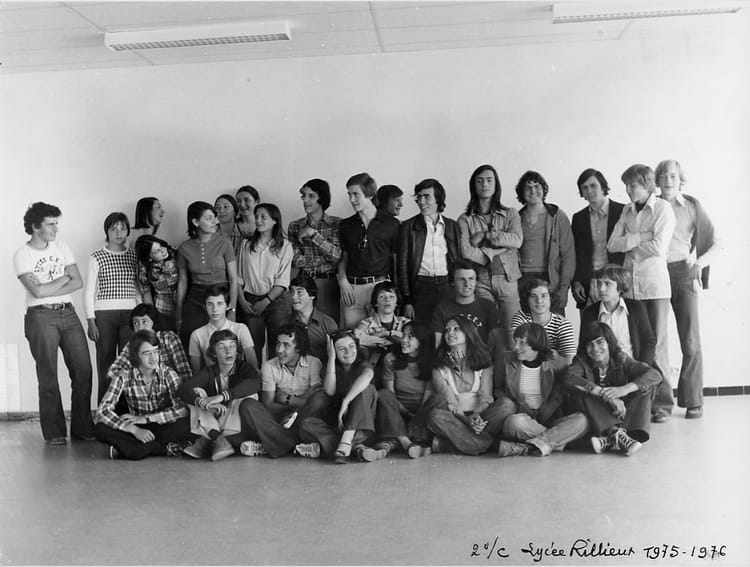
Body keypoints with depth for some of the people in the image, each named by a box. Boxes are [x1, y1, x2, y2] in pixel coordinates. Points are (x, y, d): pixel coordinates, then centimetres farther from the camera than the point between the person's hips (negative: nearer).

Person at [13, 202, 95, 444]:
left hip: (68, 314, 4)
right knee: (48, 375, -1)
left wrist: (49, 289, -7)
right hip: (41, 317, -4)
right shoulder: (22, 255, -2)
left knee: (83, 369, -2)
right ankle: (54, 431, 8)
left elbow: (78, 282, 4)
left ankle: (82, 427, 7)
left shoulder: (61, 247, 12)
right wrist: (63, 278, -1)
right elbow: (37, 291, -14)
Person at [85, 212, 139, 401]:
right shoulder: (97, 257, 3)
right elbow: (89, 292, 3)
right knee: (106, 364, 0)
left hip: (130, 315, 2)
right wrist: (91, 322, -4)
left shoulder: (134, 256, 11)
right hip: (104, 315, -2)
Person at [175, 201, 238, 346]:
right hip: (194, 301, 1)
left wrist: (232, 309, -10)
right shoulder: (184, 248, 3)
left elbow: (233, 278, -3)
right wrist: (178, 316, 10)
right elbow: (182, 282, 10)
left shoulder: (223, 243, -3)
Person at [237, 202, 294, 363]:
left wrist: (265, 301, -11)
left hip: (275, 300, -2)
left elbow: (283, 281, -4)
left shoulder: (284, 246, 1)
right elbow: (238, 276, 8)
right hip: (249, 302, 2)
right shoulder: (246, 244, 10)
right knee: (253, 345, 3)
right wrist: (242, 300, -3)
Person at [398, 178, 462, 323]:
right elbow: (402, 266, 1)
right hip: (420, 288, -2)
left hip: (447, 287, 2)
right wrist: (407, 301, -5)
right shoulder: (408, 227, 4)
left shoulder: (452, 226, 11)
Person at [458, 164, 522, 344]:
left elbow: (517, 240, -6)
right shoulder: (465, 219, 8)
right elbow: (466, 252, -5)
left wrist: (484, 235, -7)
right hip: (480, 280, -1)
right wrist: (497, 251, -6)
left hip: (507, 279, 1)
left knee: (512, 332, -5)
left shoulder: (510, 214, 12)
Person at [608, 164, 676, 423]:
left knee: (656, 344, -4)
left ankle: (662, 402, 5)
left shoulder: (663, 209, -2)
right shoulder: (627, 210, 13)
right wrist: (640, 238, -8)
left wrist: (628, 241, -2)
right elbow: (612, 244, 4)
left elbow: (659, 247, -14)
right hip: (629, 284, 5)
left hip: (655, 285, -4)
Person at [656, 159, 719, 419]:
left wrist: (699, 263, -6)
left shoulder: (691, 205, 6)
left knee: (690, 341, -4)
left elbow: (716, 243, 7)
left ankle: (693, 401, 6)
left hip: (683, 274, -1)